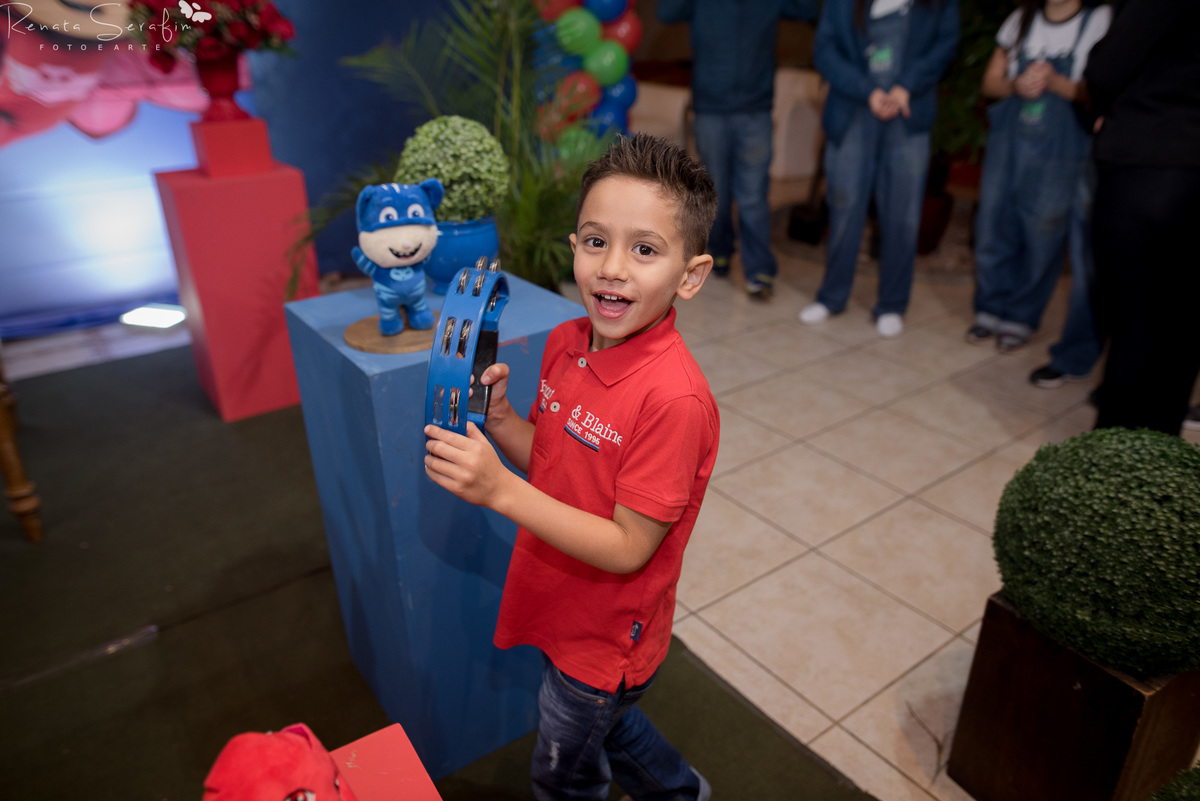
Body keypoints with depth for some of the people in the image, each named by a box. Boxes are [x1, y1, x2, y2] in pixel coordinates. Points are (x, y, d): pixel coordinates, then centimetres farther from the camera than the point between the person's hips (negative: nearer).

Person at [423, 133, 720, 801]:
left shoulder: (675, 399, -33)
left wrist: (499, 489, -36)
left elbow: (628, 548, -28)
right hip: (562, 609, 7)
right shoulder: (566, 344, -8)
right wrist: (498, 415, -16)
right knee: (607, 719, 34)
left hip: (605, 639, -7)